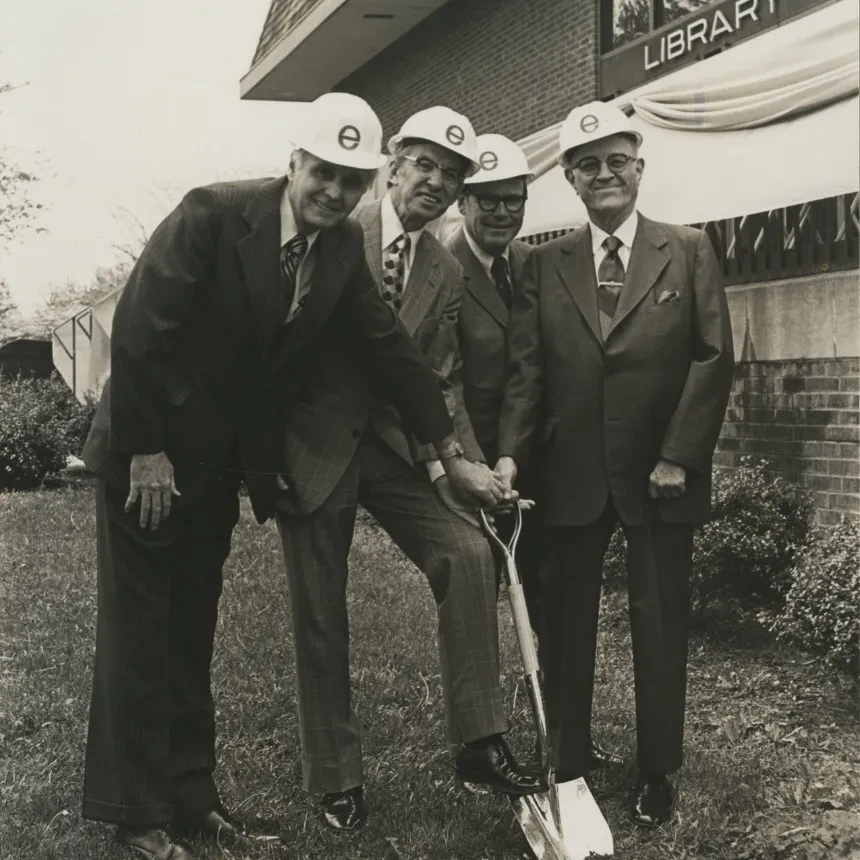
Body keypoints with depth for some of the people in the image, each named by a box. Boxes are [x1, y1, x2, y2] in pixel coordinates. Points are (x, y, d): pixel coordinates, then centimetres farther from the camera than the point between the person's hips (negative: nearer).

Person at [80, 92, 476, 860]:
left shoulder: (345, 248, -3)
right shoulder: (214, 213, -21)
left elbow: (387, 344, 0)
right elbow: (138, 328, -21)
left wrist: (449, 443, -1)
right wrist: (146, 451, -19)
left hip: (221, 460, 6)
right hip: (148, 453, -6)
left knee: (193, 626, 14)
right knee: (140, 627, 2)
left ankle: (189, 791, 25)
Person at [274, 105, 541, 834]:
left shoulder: (446, 276, 7)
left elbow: (440, 383, 4)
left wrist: (465, 463, -12)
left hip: (394, 444, 3)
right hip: (314, 444, -3)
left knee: (469, 554, -17)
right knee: (320, 614, 2)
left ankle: (480, 742, -9)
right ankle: (335, 778, 18)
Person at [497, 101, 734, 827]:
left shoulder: (689, 250, 3)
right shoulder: (547, 264, 7)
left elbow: (714, 357, -3)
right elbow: (527, 368, 2)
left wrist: (679, 456, -10)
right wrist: (510, 453, -11)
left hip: (661, 475, -1)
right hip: (571, 475, 2)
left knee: (660, 624, 7)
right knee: (564, 625, 7)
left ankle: (657, 772, 21)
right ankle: (565, 769, 20)